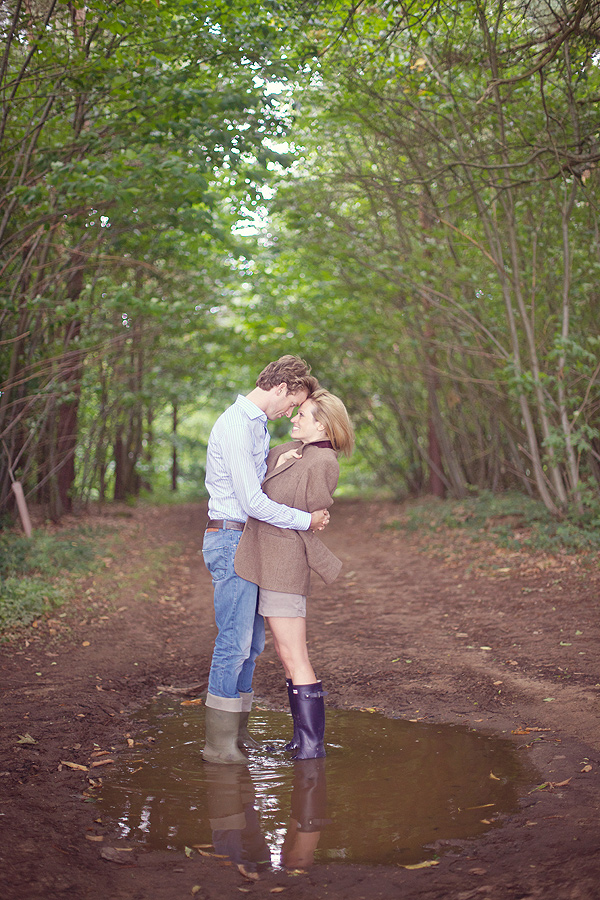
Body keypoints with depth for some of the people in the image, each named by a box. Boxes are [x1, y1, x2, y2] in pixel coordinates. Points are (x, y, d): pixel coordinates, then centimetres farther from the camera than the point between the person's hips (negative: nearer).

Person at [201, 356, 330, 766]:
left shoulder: (257, 424, 16)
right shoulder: (236, 425, -17)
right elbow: (252, 501, -21)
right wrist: (306, 520, -13)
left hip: (249, 541, 10)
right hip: (231, 539, -10)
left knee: (251, 641, 12)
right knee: (234, 641, -8)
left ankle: (236, 731, 21)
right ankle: (219, 743, -1)